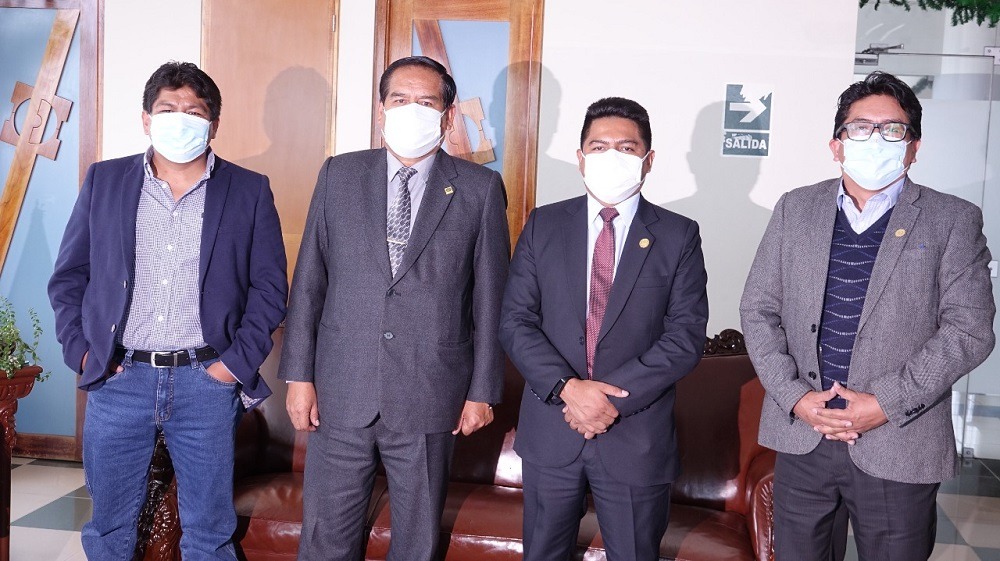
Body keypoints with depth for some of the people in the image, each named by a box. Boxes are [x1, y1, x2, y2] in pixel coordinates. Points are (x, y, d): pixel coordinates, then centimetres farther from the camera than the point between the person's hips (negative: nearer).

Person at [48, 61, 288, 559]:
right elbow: (68, 276, 10)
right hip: (117, 379, 2)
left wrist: (238, 362, -5)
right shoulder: (104, 181, 6)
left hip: (207, 383, -1)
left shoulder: (249, 191, 2)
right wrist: (81, 351, 0)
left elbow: (269, 287, 3)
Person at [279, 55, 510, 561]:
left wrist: (483, 390, 0)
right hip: (341, 393, 1)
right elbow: (308, 282, 5)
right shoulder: (338, 175, 5)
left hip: (430, 399, -1)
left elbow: (490, 298, 0)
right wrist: (298, 374, 1)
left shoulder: (480, 189, -1)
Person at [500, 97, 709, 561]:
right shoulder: (543, 225, 3)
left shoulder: (679, 236, -1)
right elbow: (515, 321, -2)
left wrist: (616, 397, -18)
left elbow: (685, 336, -8)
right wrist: (567, 388, -16)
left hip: (637, 435, -1)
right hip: (550, 430, 2)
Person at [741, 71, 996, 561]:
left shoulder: (953, 220, 0)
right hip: (800, 435, 2)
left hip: (899, 446, -2)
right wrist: (794, 396, -8)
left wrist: (887, 403, -15)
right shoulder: (794, 209, 6)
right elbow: (758, 310, 4)